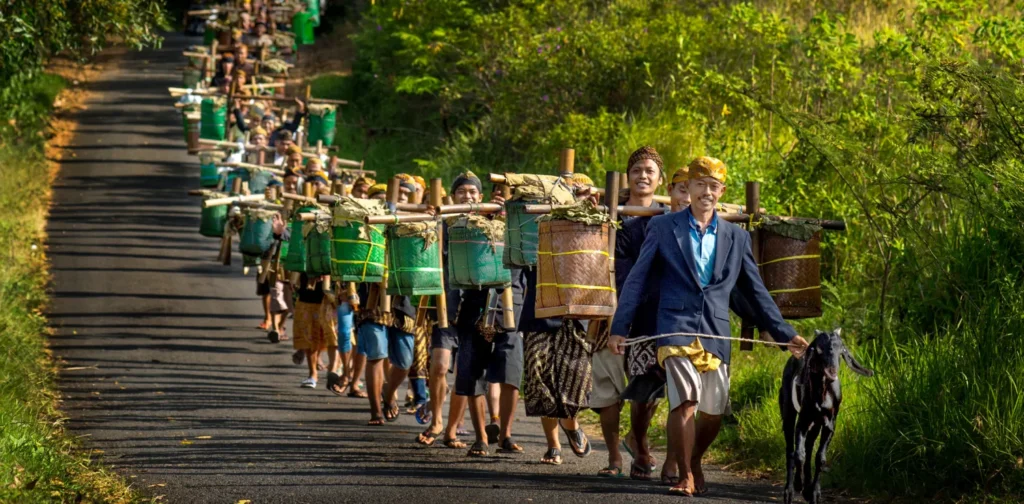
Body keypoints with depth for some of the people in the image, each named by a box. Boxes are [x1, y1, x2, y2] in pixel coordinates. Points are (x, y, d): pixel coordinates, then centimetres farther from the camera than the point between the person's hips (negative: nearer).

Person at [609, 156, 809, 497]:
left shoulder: (736, 237, 14)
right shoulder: (662, 228, 7)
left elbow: (756, 292, 17)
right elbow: (637, 281, 6)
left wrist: (785, 335, 13)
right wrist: (619, 328, -1)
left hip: (716, 334, 3)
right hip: (676, 327, -3)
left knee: (714, 412, 4)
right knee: (685, 401, -20)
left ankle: (694, 462, 32)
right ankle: (686, 477, -7)